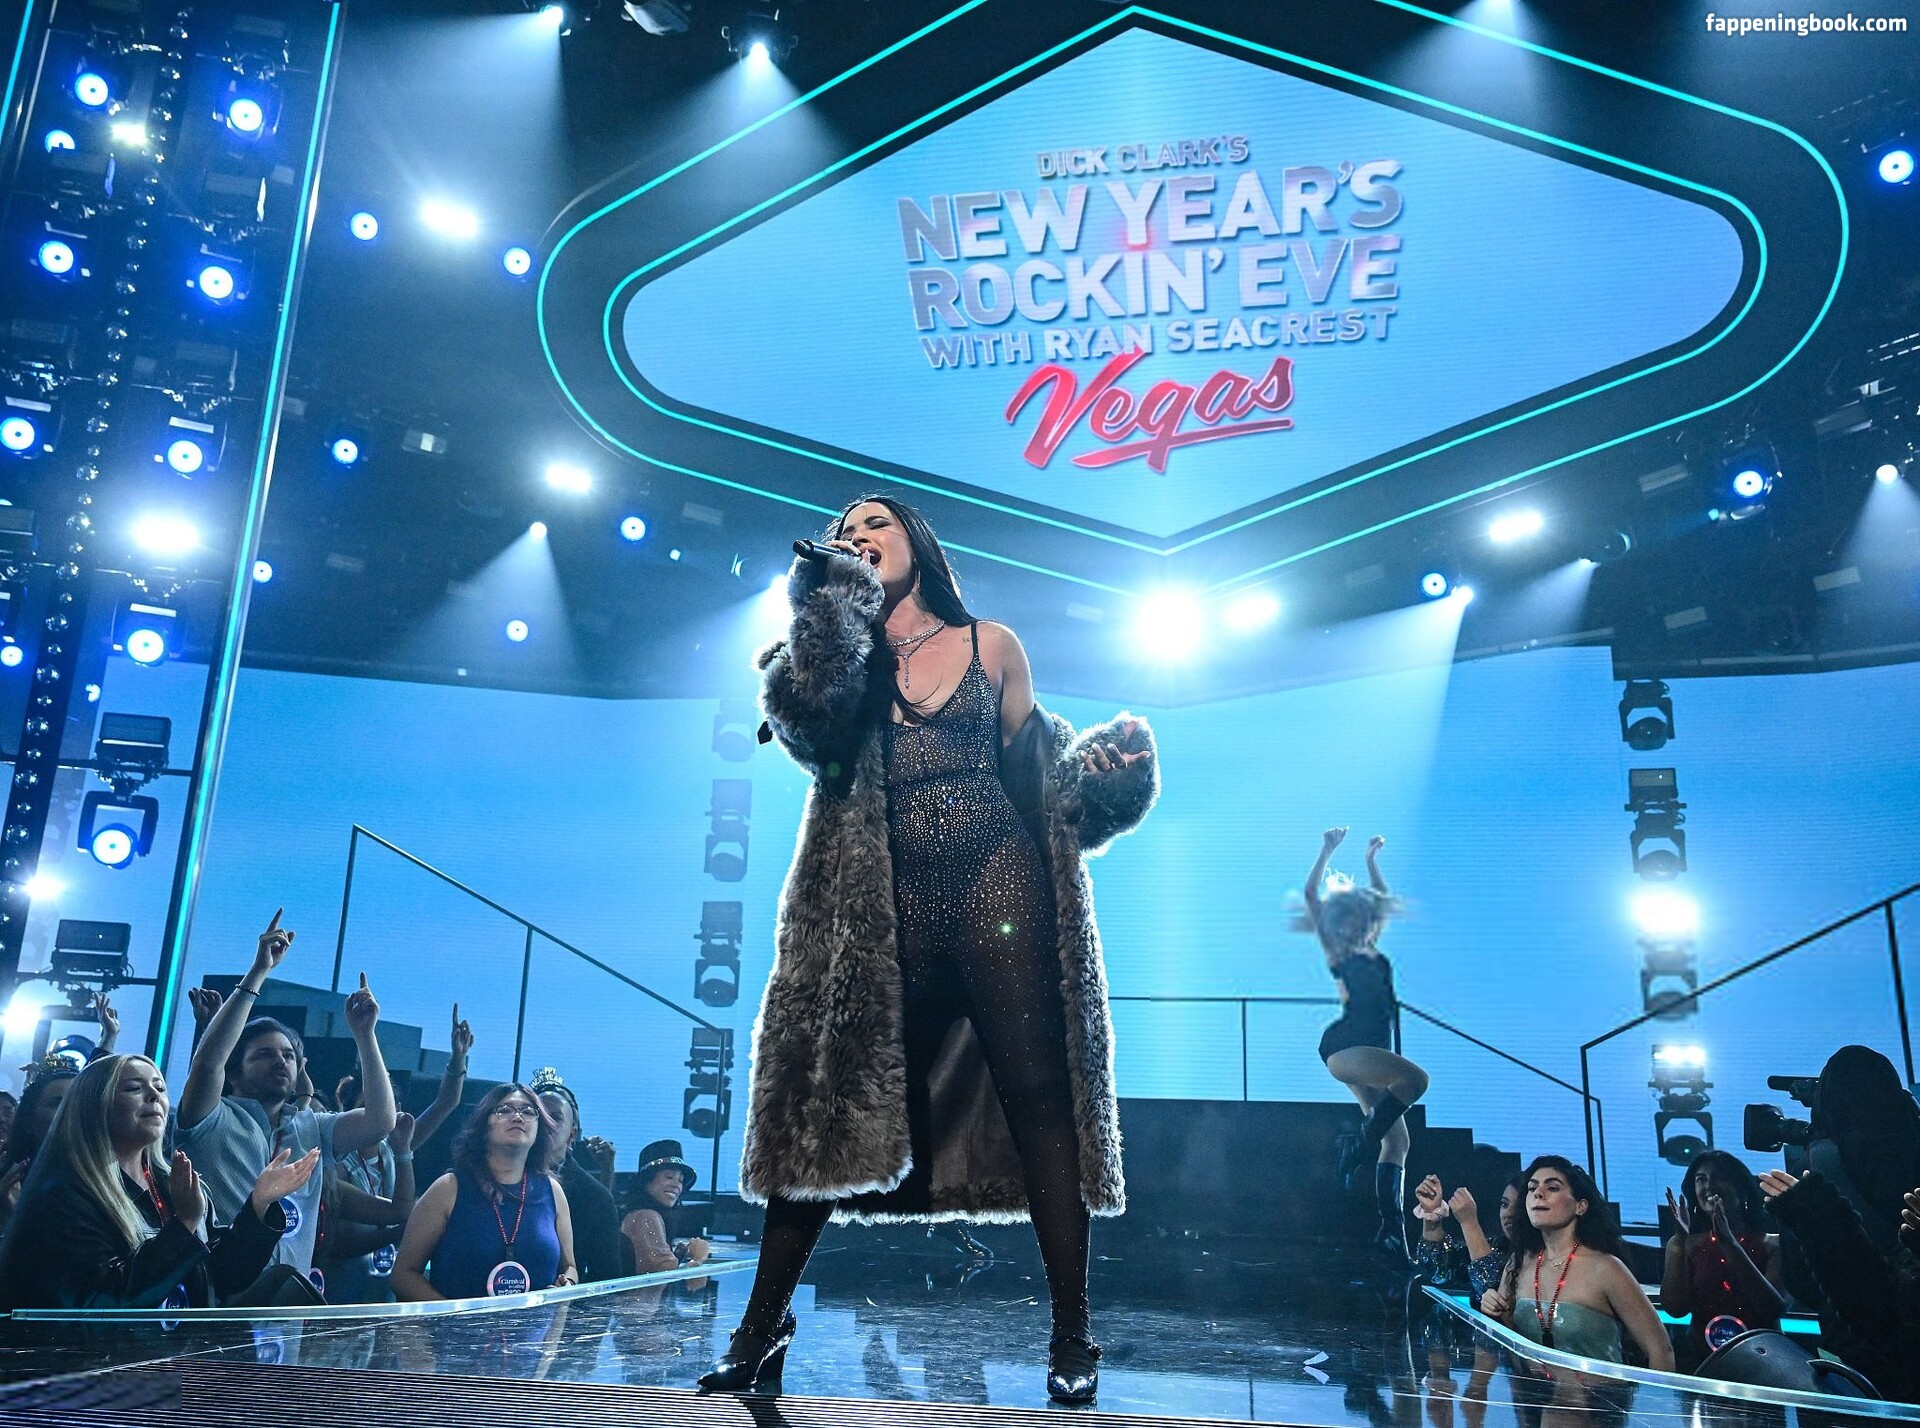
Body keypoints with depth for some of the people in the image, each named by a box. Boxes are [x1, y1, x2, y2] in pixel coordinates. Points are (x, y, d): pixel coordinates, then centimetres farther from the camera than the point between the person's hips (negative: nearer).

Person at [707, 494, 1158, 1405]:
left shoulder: (991, 647, 12)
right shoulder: (839, 655, 16)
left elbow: (1031, 774, 14)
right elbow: (807, 727, -6)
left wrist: (1098, 775, -4)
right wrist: (832, 612, -1)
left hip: (996, 885, -1)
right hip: (886, 901, 2)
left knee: (1037, 1099, -3)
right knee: (821, 1099, 0)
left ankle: (1071, 1342, 5)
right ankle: (761, 1327, 13)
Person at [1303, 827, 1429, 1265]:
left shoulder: (1373, 954, 22)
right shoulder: (1336, 951, 5)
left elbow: (1381, 899, 35)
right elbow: (1312, 894, 0)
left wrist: (1371, 859, 35)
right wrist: (1327, 851, 2)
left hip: (1371, 1050, 7)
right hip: (1343, 1045, -7)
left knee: (1396, 1140, -2)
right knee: (1415, 1078, -28)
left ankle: (1392, 1229, -3)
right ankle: (1361, 1145, -16)